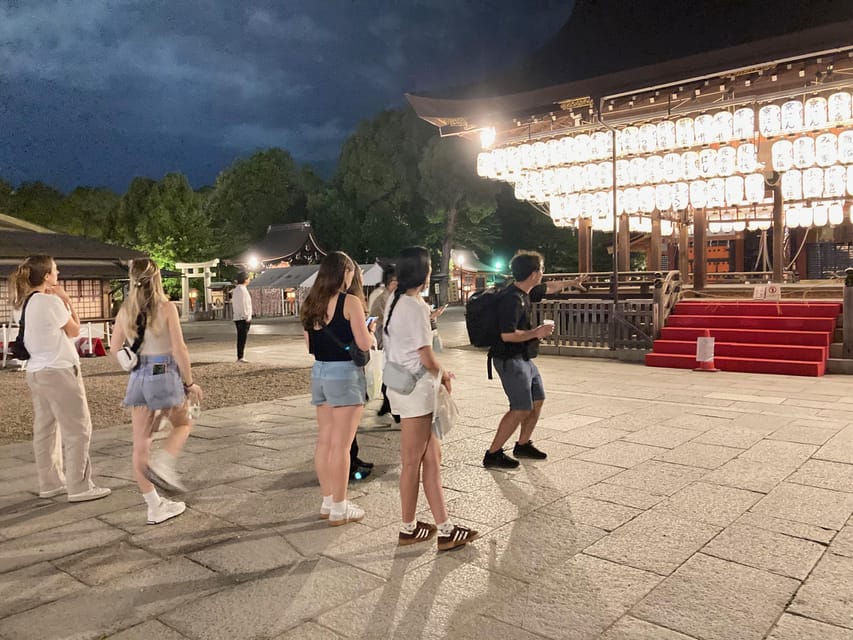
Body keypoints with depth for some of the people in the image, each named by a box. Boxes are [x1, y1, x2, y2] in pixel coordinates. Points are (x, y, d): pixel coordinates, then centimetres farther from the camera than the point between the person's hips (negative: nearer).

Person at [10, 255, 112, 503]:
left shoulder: (28, 302, 10)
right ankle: (79, 487, 1)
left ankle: (50, 483, 21)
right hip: (58, 371, -9)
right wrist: (66, 300, -1)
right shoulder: (51, 301, -16)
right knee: (77, 429, -2)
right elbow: (74, 330, -4)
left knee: (45, 429, 13)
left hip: (37, 371, 9)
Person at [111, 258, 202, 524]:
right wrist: (189, 382, -5)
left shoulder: (125, 310, 3)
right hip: (166, 375, -4)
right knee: (183, 424, 21)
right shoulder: (166, 307, -10)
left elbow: (114, 349, 9)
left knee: (141, 443, 9)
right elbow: (179, 349, -13)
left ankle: (155, 506, 14)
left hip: (138, 378, 4)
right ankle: (162, 464, -5)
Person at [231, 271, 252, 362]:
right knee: (243, 338, -7)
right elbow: (244, 304, -18)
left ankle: (239, 357, 14)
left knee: (240, 338, 11)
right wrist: (247, 317, -16)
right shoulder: (242, 290, -13)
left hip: (237, 318, 9)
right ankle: (240, 357, -8)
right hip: (243, 318, -9)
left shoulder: (235, 290, 15)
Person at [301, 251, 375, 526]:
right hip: (344, 374, -7)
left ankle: (328, 501, 25)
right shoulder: (350, 302, -12)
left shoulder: (312, 303, 8)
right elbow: (364, 344, -14)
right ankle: (339, 509, 9)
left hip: (319, 372, 7)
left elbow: (310, 345, 13)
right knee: (340, 444, 0)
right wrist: (370, 329, 5)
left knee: (324, 440, 14)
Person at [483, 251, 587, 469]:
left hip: (524, 359, 10)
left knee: (537, 401, 17)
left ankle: (523, 445, 31)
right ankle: (493, 454, -2)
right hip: (510, 360, -10)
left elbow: (549, 288, 29)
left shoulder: (525, 293, 8)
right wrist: (536, 332, -19)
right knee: (521, 409, -10)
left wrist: (571, 282, 42)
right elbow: (507, 335, -29)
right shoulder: (511, 298, -23)